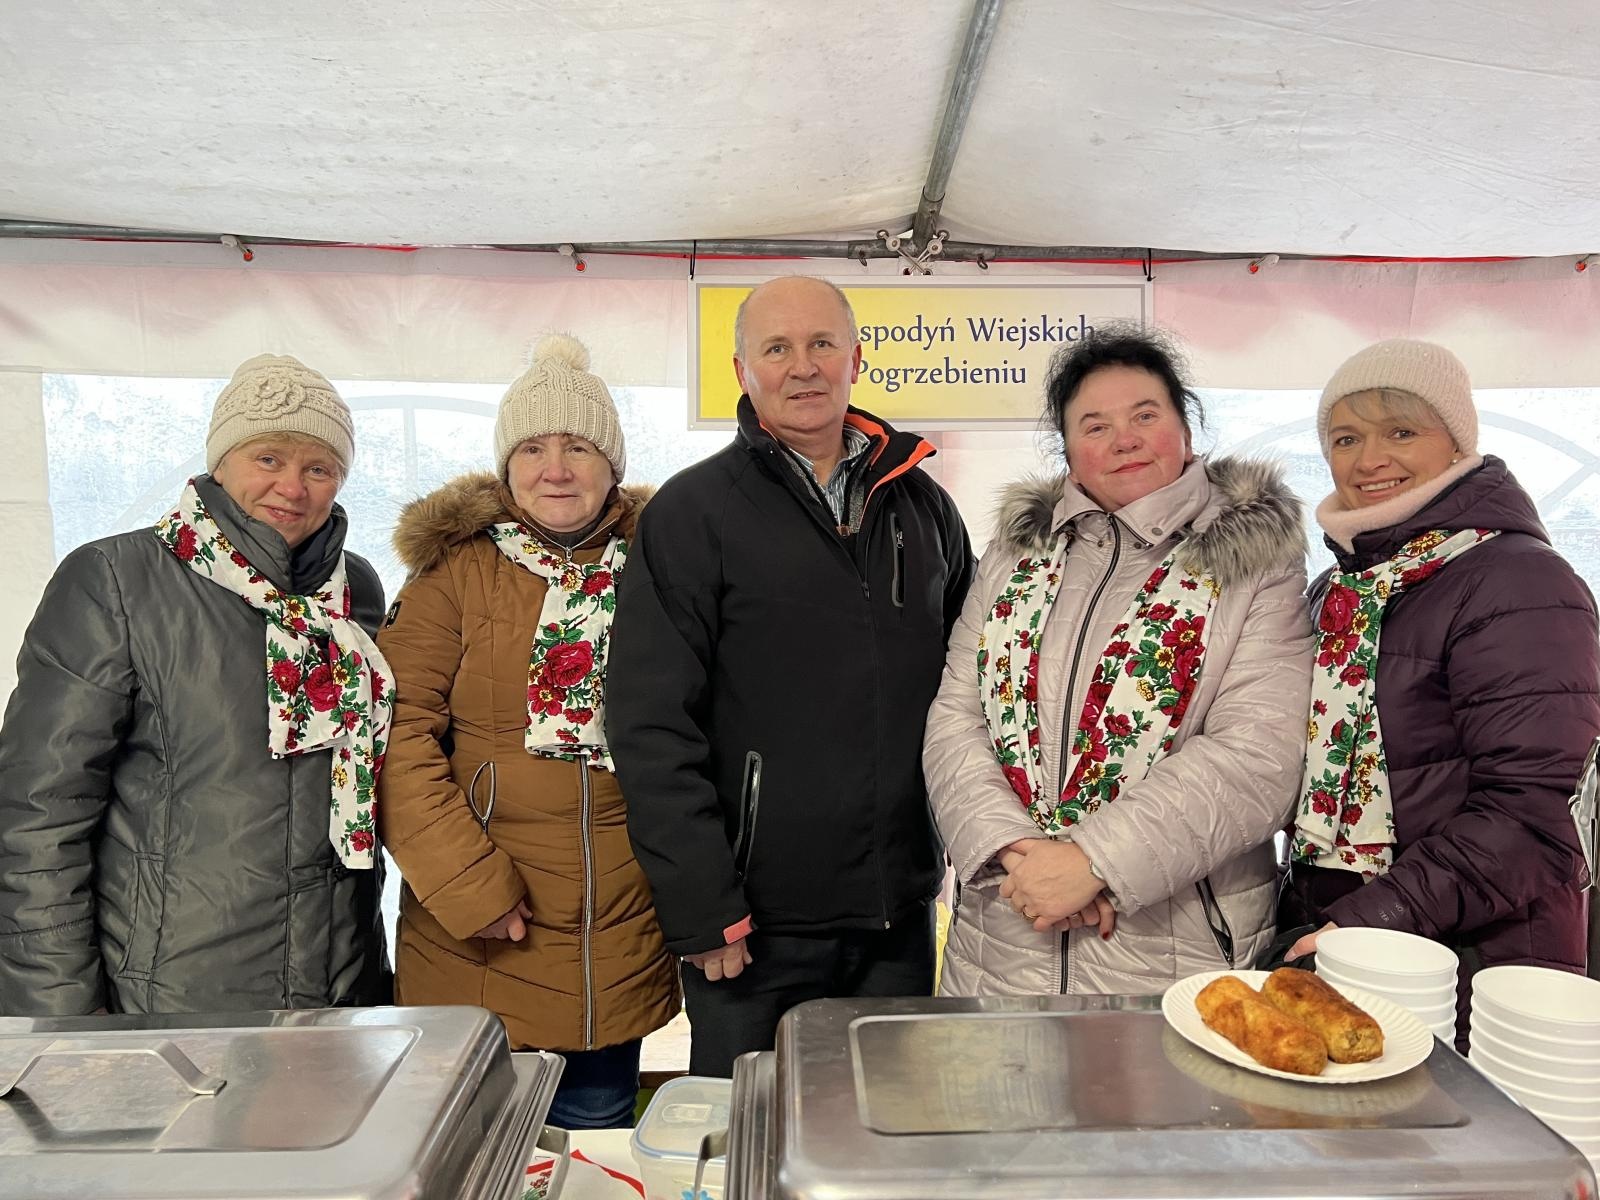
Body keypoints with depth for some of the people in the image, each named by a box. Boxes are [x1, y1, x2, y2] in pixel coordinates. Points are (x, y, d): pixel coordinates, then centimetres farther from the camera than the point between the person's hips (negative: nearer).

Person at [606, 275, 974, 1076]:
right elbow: (652, 730, -11)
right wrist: (703, 913, -13)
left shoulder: (921, 504, 8)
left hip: (901, 918, 4)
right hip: (757, 925, -4)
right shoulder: (692, 514, -7)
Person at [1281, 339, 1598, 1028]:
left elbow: (1525, 812, -21)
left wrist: (1371, 920, -26)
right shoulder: (1340, 591, 10)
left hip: (1472, 964, -7)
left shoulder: (1520, 583, -13)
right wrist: (1301, 914, 6)